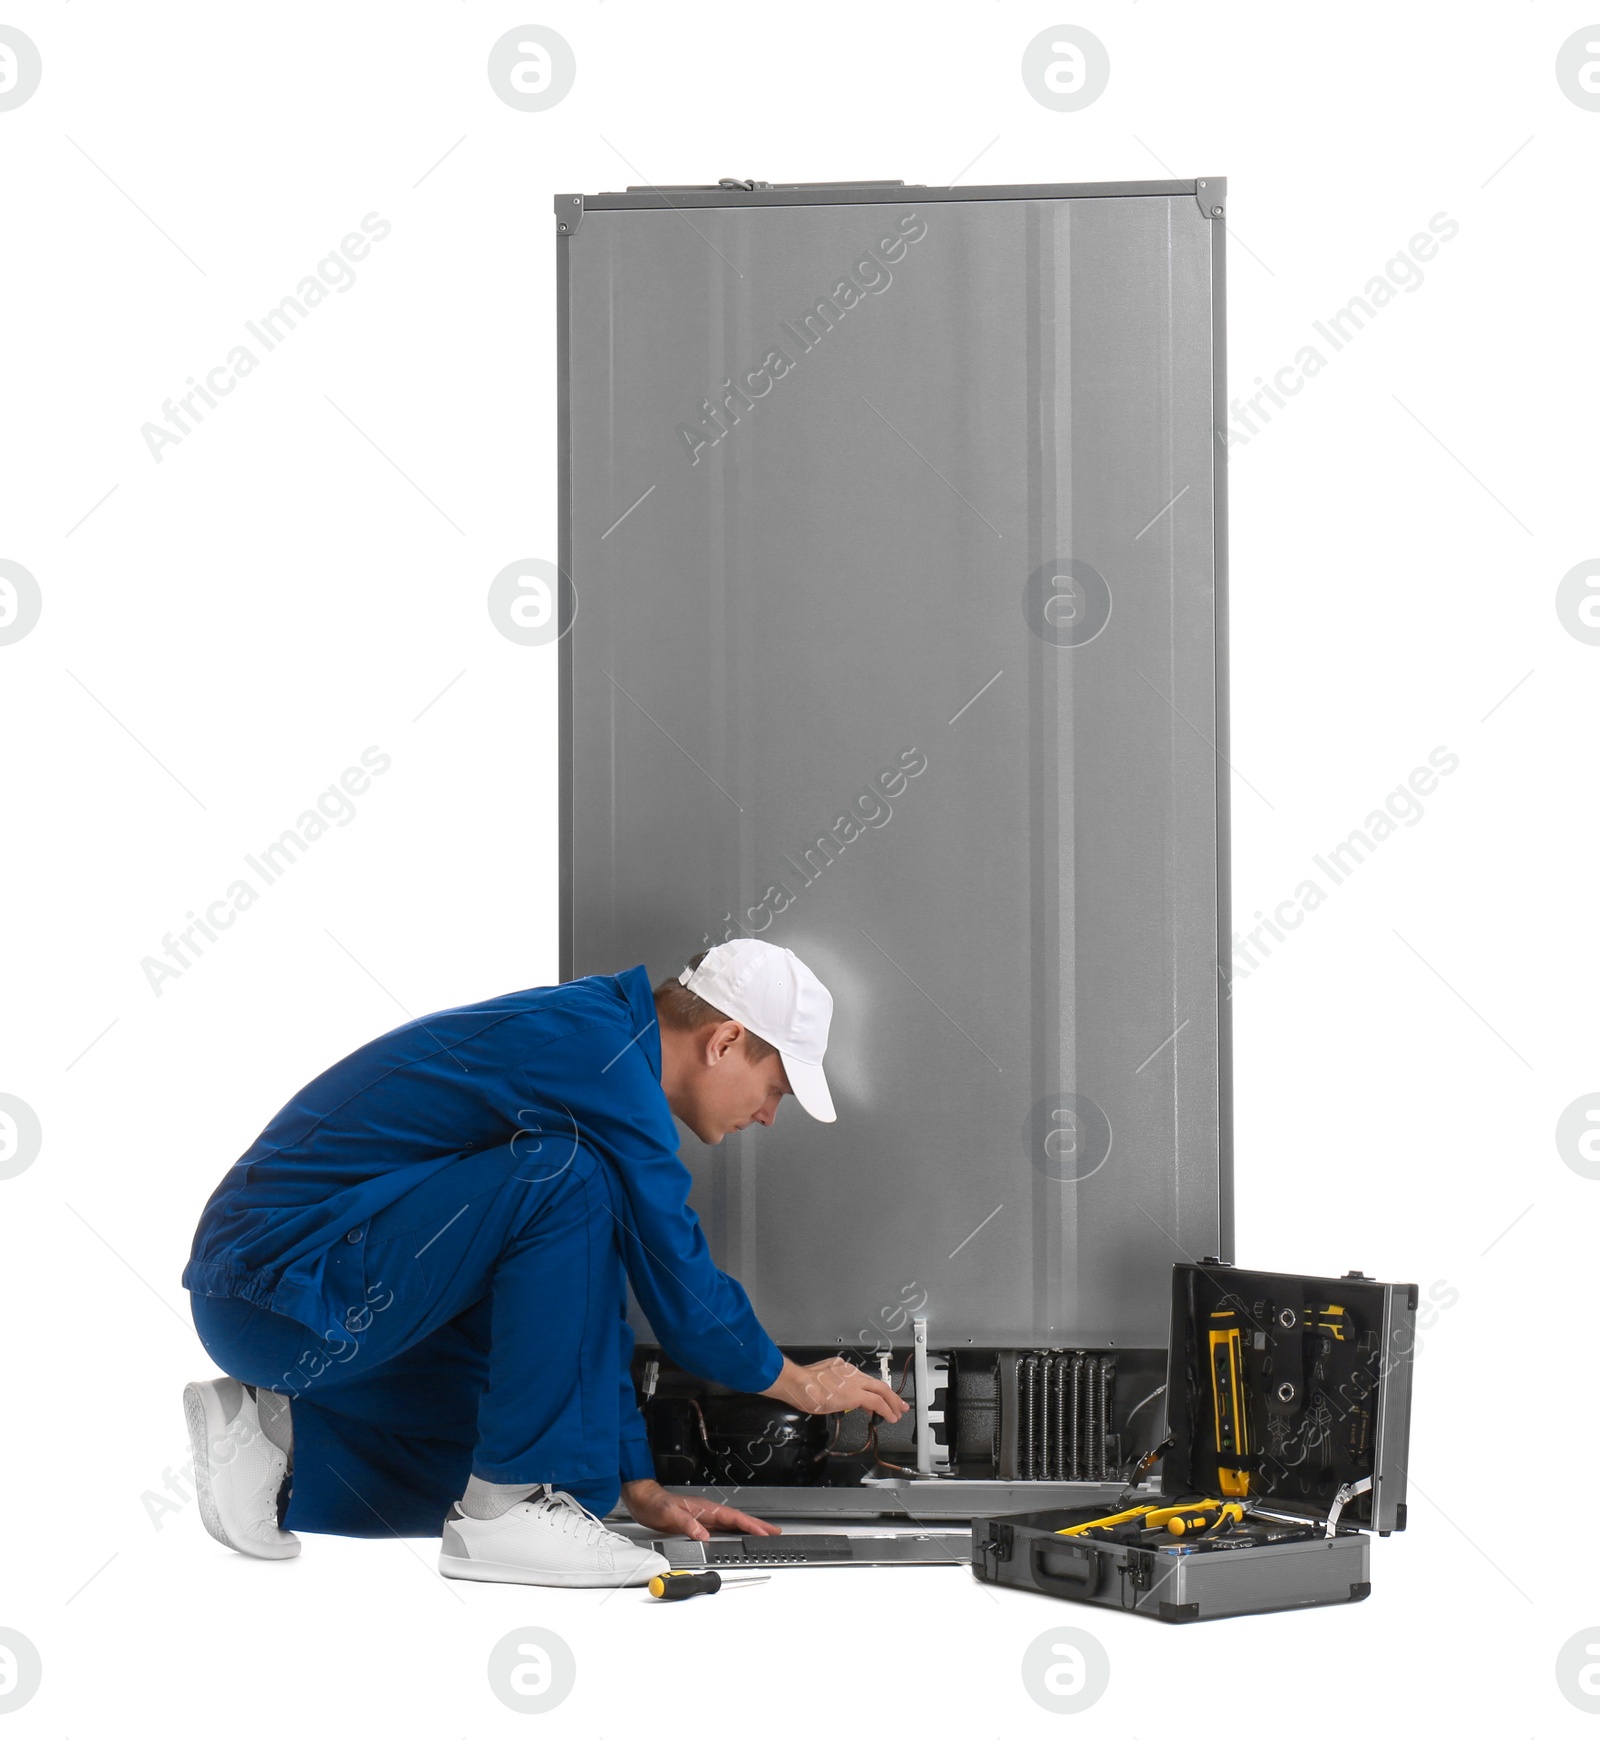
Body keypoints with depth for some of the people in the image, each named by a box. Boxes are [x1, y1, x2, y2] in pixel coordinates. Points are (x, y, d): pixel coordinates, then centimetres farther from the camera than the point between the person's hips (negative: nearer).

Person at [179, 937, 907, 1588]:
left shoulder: (582, 1038, 13)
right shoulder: (604, 1059, -19)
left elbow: (589, 1300, 18)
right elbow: (686, 1302, -15)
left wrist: (642, 1489, 16)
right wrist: (801, 1383, 3)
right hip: (280, 1290, -10)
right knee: (565, 1180, -25)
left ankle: (280, 1439, 13)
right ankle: (508, 1509, -17)